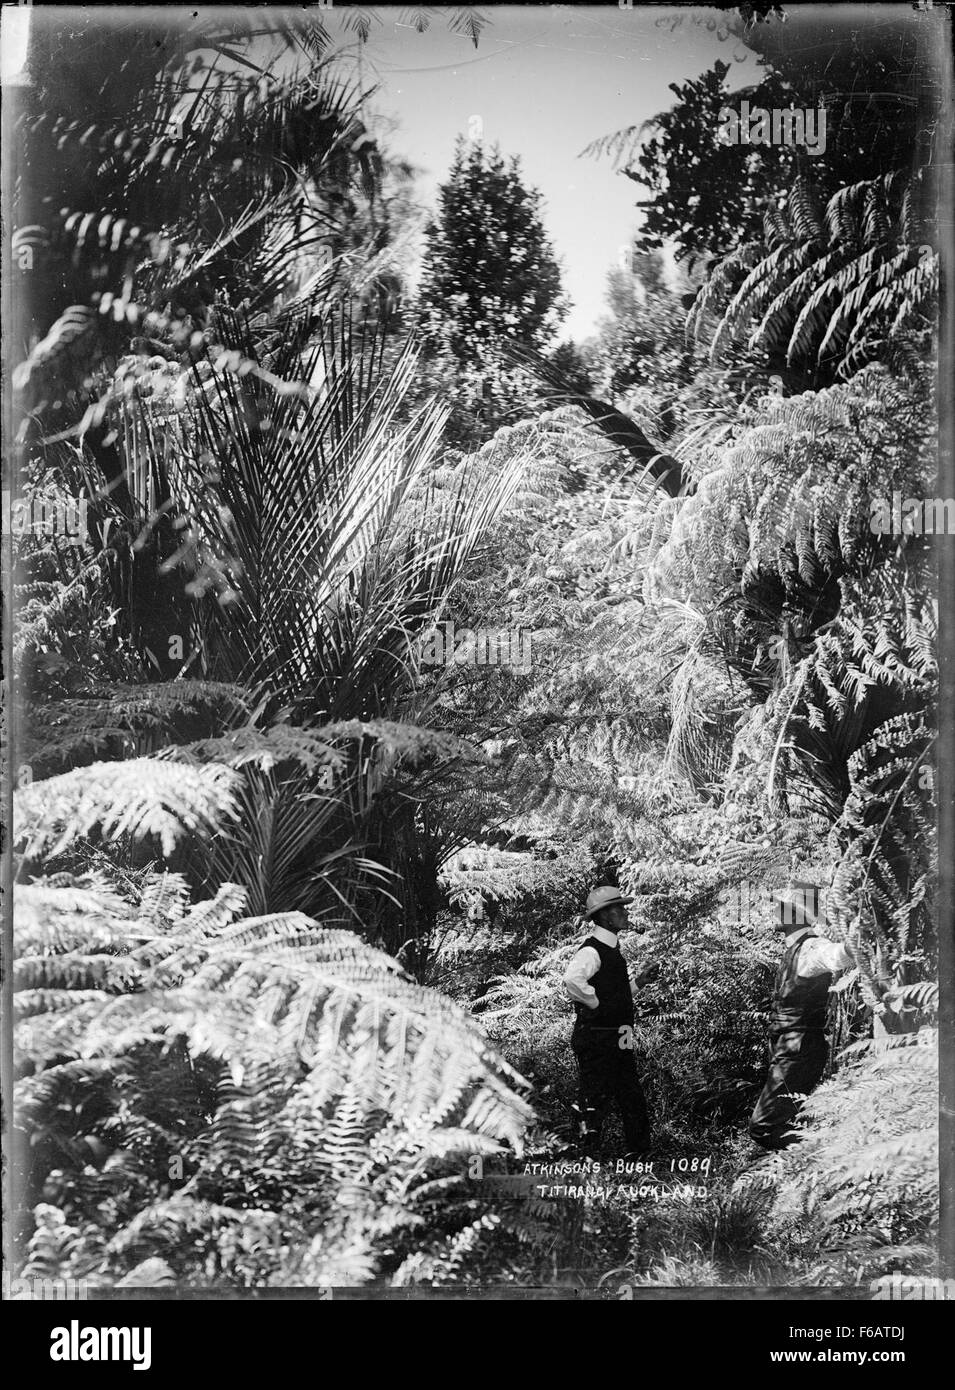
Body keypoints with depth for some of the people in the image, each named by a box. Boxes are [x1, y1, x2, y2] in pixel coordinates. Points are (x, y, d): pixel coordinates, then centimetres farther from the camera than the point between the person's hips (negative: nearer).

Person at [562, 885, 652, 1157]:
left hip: (618, 1040, 10)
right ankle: (588, 1156, 8)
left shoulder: (612, 948, 15)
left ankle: (638, 1154, 23)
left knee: (632, 1098, 14)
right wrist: (597, 1004, -23)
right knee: (597, 1098, -2)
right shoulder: (592, 950, -17)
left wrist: (638, 981, 14)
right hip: (596, 1039, -10)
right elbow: (572, 979, -36)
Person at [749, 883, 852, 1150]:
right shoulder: (794, 947, 13)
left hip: (797, 1055, -10)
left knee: (763, 1127, -8)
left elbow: (839, 956, -43)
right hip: (787, 1052, 10)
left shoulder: (811, 946, -20)